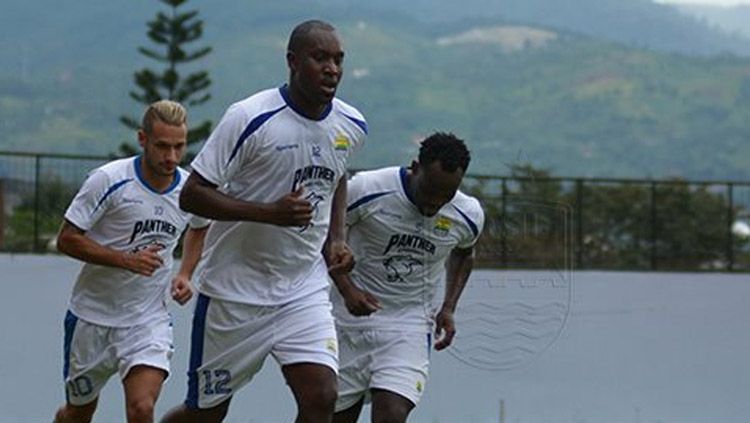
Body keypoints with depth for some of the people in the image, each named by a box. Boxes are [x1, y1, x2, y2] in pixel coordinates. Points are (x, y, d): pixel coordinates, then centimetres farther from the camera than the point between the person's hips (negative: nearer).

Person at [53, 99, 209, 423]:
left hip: (149, 320, 1)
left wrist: (185, 274, 4)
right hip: (92, 316, -1)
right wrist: (125, 259, -25)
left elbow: (200, 229, 21)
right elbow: (67, 239, -14)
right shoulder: (108, 180, -16)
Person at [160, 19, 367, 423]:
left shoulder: (351, 125, 0)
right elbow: (191, 195, -18)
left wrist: (336, 239, 6)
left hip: (305, 289, 4)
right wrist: (270, 213, -28)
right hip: (235, 289, -4)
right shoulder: (250, 118, -18)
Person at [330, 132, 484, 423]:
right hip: (352, 316, -1)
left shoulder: (468, 216, -6)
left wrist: (448, 308, 5)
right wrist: (347, 289, -16)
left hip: (409, 327, 1)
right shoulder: (367, 190, -18)